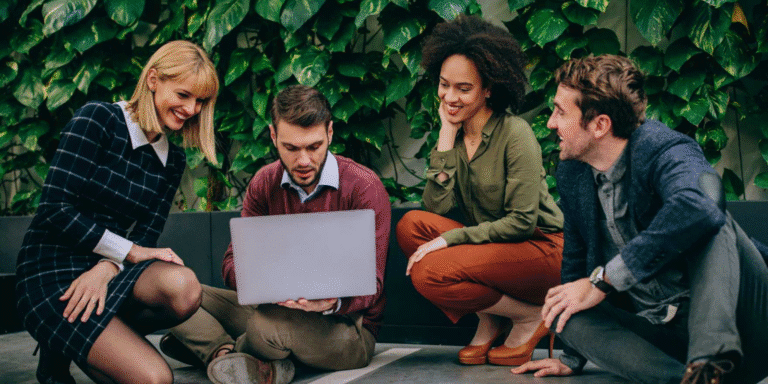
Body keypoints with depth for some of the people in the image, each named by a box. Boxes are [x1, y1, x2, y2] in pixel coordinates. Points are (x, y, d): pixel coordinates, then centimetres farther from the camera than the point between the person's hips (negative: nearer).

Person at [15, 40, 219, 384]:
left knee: (183, 288, -30)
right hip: (51, 275, -6)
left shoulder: (173, 160, 11)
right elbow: (55, 210, -15)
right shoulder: (97, 120, -8)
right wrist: (131, 252, -12)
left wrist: (107, 268, -18)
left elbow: (146, 237, 4)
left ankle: (96, 341, -5)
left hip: (105, 268, 6)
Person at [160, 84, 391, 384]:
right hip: (279, 309, 6)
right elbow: (233, 262, -2)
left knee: (268, 323, -38)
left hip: (347, 326, -5)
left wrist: (333, 302, -37)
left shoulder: (364, 187, -11)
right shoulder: (265, 184, 5)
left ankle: (221, 351, -5)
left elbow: (371, 284, -13)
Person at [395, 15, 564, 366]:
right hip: (491, 247, 7)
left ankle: (531, 316, -2)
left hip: (542, 248, -7)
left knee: (430, 273, -24)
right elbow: (436, 206, -9)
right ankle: (489, 321, -2)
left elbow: (522, 222, -18)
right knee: (411, 224, -15)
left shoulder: (514, 133, -15)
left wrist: (450, 239, -21)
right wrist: (447, 136, -10)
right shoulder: (456, 135, 4)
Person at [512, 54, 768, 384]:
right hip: (660, 336, 6)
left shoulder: (661, 149, -15)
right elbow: (577, 259, 20)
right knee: (562, 309, -16)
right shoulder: (571, 172, 7)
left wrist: (603, 280, -31)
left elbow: (695, 209, -40)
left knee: (705, 182, -26)